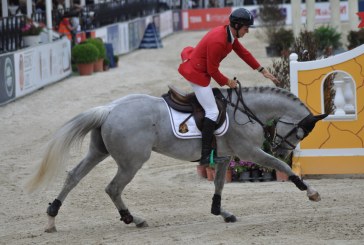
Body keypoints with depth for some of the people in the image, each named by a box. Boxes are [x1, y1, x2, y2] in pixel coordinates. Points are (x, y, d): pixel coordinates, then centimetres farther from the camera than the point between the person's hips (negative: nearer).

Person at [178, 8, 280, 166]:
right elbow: (212, 70, -22)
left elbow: (243, 53, 13)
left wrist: (263, 71, 15)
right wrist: (227, 82, -7)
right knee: (212, 112, -13)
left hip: (200, 69, 11)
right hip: (196, 73, -11)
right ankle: (206, 156, -14)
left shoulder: (230, 34, 1)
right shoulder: (218, 41, -29)